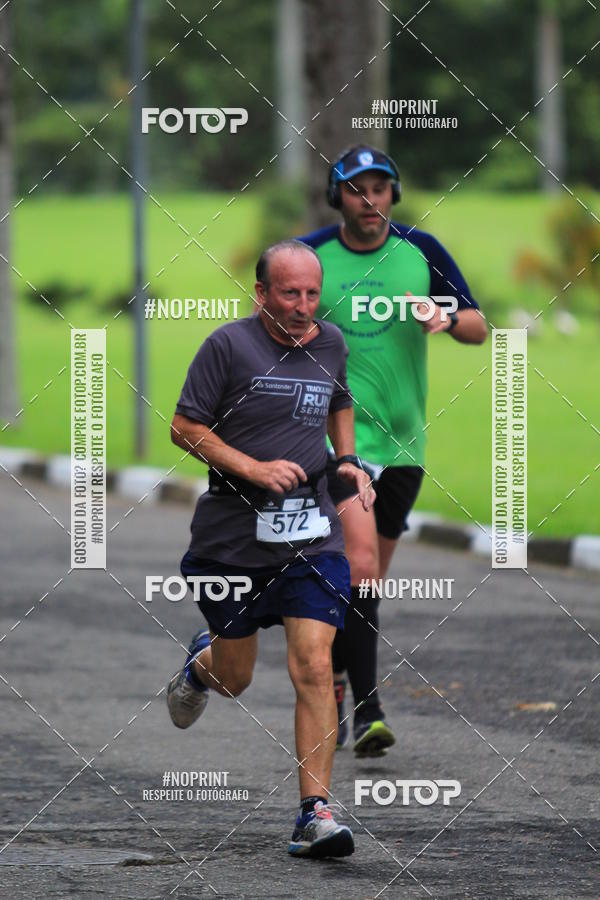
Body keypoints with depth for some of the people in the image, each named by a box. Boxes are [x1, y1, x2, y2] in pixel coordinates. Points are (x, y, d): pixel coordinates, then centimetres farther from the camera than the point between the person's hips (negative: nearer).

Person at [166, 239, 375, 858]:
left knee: (314, 669, -13)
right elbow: (184, 428, -7)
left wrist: (348, 462, 11)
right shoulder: (229, 345, -10)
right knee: (234, 679, 12)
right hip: (233, 532, -2)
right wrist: (254, 468, -18)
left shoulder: (330, 345, 5)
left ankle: (315, 814, -11)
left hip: (310, 534, 2)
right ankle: (199, 663, 51)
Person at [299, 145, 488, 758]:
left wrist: (447, 318, -16)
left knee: (366, 579, 13)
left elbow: (478, 328, 5)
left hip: (402, 441, 4)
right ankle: (366, 713, -19)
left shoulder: (420, 250, 3)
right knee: (361, 565, -19)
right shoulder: (308, 255, -3)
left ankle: (332, 677, 36)